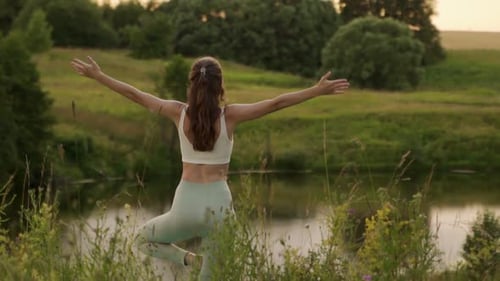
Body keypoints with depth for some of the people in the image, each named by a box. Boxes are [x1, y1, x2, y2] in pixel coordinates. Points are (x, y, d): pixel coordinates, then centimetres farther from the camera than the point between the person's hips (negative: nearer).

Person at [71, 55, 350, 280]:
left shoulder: (179, 112, -3)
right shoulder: (230, 115, -7)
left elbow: (134, 93, 4)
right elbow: (277, 103, -9)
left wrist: (97, 75, 15)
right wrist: (318, 90, -5)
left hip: (186, 205, 0)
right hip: (219, 204, 0)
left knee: (145, 238, 28)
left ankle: (189, 259, 1)